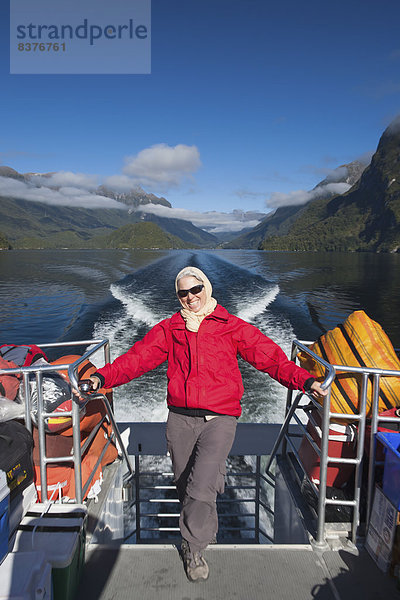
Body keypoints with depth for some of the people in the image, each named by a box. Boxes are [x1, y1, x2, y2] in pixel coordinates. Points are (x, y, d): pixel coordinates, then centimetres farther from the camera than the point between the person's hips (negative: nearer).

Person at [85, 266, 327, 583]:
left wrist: (304, 380, -16)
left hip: (219, 418, -3)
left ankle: (194, 547, 16)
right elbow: (138, 357, 3)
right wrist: (103, 377, -10)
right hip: (180, 417, 3)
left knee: (201, 487, -13)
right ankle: (207, 531, 48)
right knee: (185, 486, 16)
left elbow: (269, 356, -4)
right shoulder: (169, 328, 8)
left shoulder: (231, 326, 2)